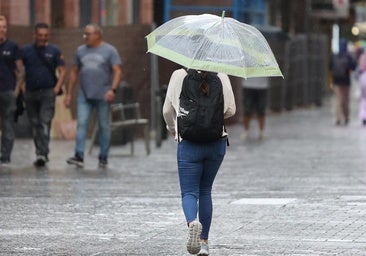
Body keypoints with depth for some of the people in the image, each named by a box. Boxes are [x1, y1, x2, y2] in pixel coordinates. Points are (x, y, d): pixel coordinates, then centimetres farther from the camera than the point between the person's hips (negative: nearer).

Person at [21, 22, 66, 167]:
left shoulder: (54, 51, 3)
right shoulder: (25, 51, 6)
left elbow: (62, 70, 3)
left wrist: (57, 87, -9)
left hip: (48, 92, -3)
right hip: (30, 93, 3)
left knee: (45, 123, -13)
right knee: (34, 124, 8)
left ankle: (42, 154, -20)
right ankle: (40, 152, 20)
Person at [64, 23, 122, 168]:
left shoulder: (109, 51, 1)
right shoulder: (81, 51, 13)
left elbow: (117, 71, -6)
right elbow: (74, 72, 16)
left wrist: (113, 89, -20)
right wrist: (69, 93, 12)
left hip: (103, 96, -3)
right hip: (84, 95, 3)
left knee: (104, 126, 3)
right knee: (81, 124, -9)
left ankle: (103, 158, 10)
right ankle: (79, 156, -15)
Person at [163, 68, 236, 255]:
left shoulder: (179, 76, -4)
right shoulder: (221, 76, -2)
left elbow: (167, 110, 1)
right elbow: (230, 110, 3)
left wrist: (172, 128, 23)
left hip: (189, 143, -2)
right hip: (217, 142, 2)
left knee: (189, 192, 1)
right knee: (205, 190, 17)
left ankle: (192, 222, -31)